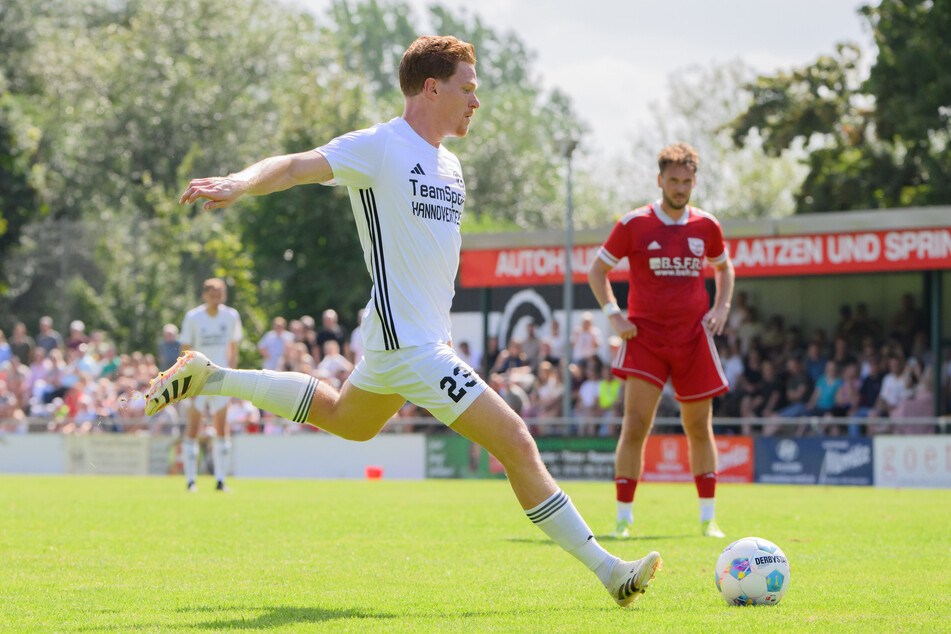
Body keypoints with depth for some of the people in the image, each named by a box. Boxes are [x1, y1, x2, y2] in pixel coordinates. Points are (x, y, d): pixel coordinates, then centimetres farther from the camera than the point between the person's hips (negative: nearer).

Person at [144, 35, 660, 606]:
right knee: (516, 442, -13)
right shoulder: (379, 147, -13)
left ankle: (209, 379, 39)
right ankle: (606, 569, -10)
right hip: (410, 345, -10)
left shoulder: (449, 166, 13)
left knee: (346, 420, 33)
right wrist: (238, 184, -43)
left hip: (426, 338, 10)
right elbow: (295, 167, -24)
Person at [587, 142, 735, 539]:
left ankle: (708, 518, 17)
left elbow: (724, 268, 23)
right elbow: (596, 270, 6)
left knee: (699, 427, 7)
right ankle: (624, 516, -9)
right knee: (636, 423, -14)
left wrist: (721, 308, 7)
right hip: (645, 335, -3)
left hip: (693, 338, 3)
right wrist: (613, 314, -6)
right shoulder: (634, 224, -3)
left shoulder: (706, 227, 5)